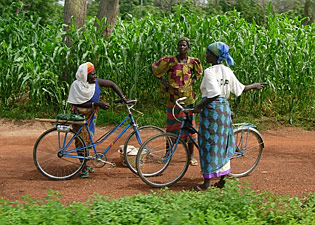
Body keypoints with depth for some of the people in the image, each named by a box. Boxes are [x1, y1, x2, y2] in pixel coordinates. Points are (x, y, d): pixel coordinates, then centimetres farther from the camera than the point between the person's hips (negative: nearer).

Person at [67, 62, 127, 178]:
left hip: (91, 115, 5)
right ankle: (84, 167, 7)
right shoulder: (77, 85, -20)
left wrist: (123, 98, -5)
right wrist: (96, 104, -30)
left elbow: (112, 84, 2)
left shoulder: (96, 82, -7)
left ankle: (85, 165, 27)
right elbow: (80, 104, -23)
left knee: (88, 140, 13)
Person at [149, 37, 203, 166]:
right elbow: (153, 68, 5)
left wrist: (192, 82, 7)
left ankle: (191, 155, 13)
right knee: (171, 126, 4)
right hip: (173, 98, -2)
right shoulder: (170, 61, -5)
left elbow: (198, 73, 23)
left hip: (188, 98, 2)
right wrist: (162, 80, 0)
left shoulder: (193, 62, 2)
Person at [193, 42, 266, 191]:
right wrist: (254, 86, 31)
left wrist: (199, 106, -16)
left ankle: (207, 181, 4)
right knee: (222, 144, 14)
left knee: (209, 145, -1)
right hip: (225, 108, 7)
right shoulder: (227, 71, 7)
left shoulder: (209, 72, -14)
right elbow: (239, 89, 13)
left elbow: (213, 94, -24)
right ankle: (222, 179, 19)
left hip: (211, 109, -7)